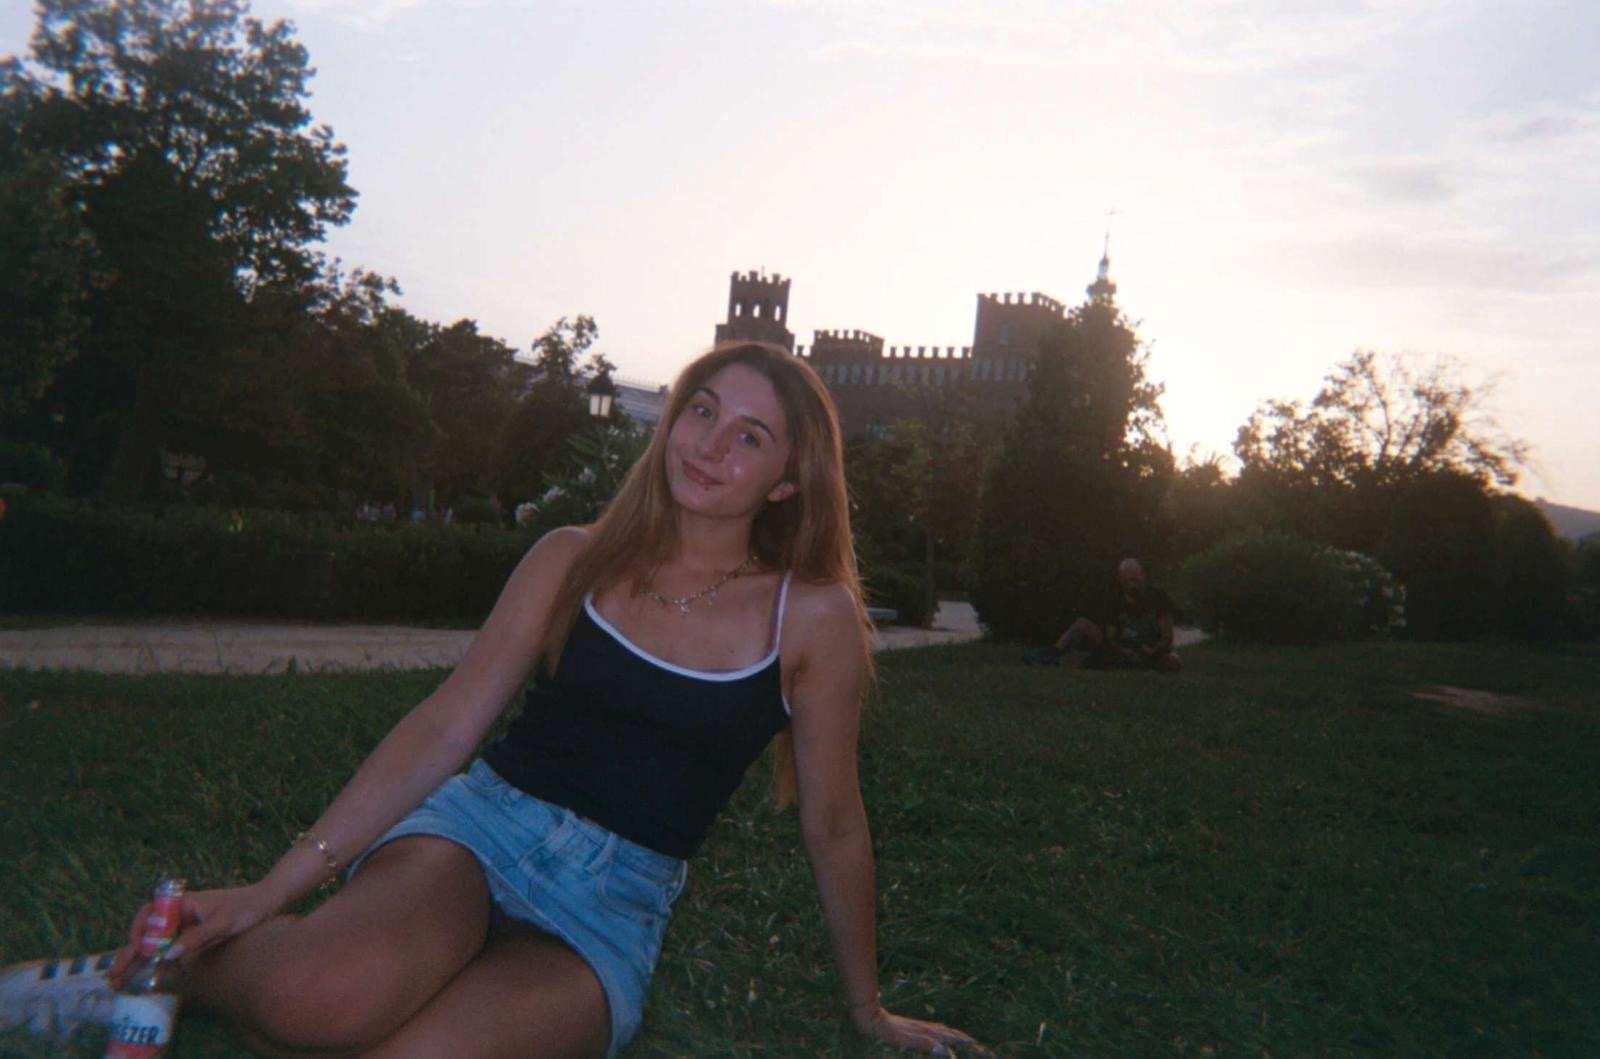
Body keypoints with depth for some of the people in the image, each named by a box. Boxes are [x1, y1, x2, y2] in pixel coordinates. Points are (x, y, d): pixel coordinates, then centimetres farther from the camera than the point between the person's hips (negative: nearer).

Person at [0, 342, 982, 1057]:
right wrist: (278, 884, -7)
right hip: (480, 822, 1)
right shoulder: (573, 562, 3)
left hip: (614, 910, -1)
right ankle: (186, 961, 1)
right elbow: (445, 725, 0)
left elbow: (833, 826, 4)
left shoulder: (812, 617, -4)